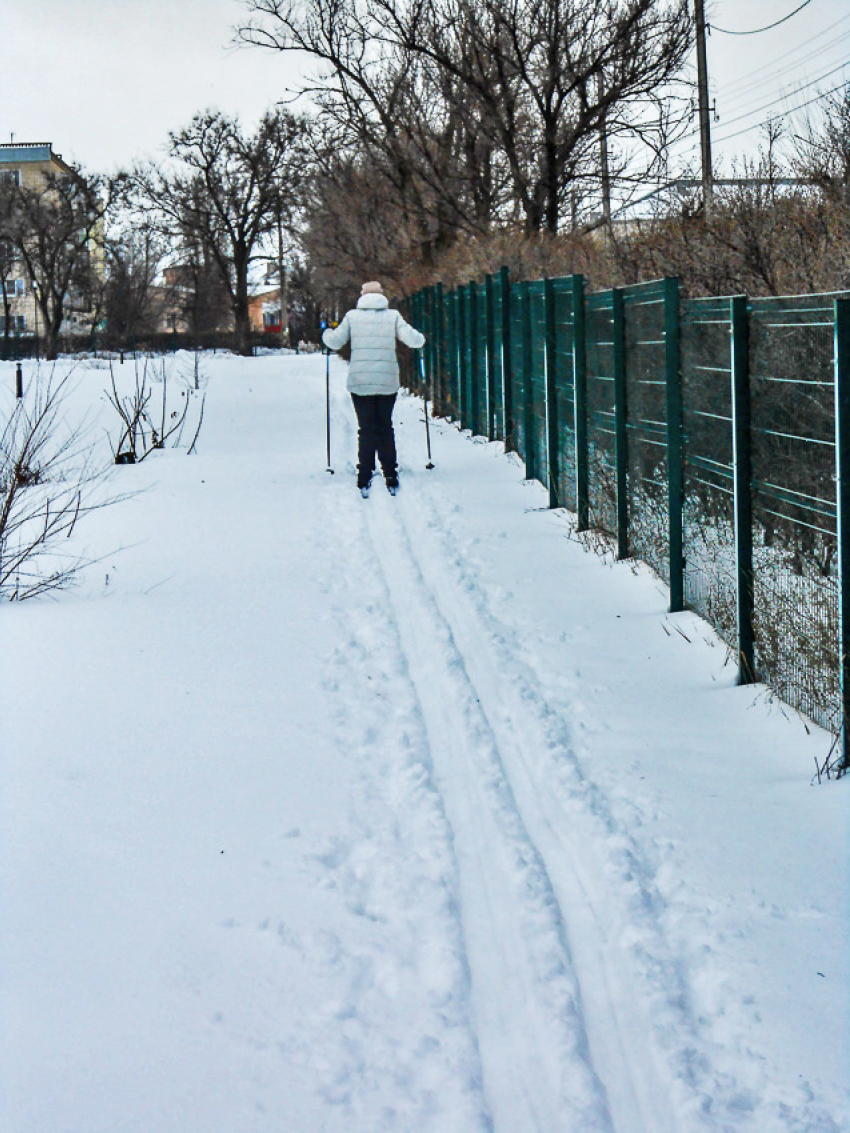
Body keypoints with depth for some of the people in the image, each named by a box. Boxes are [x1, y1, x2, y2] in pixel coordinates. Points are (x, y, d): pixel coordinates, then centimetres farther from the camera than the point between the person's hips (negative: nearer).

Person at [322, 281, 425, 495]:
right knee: (385, 428, 12)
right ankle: (391, 479, 11)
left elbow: (335, 342, 2)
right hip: (388, 382, 0)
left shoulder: (352, 316, 1)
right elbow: (414, 340, -3)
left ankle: (364, 480, -2)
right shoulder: (393, 316, 1)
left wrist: (327, 333, 25)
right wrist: (421, 338, 20)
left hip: (360, 383, 0)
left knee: (366, 430, 5)